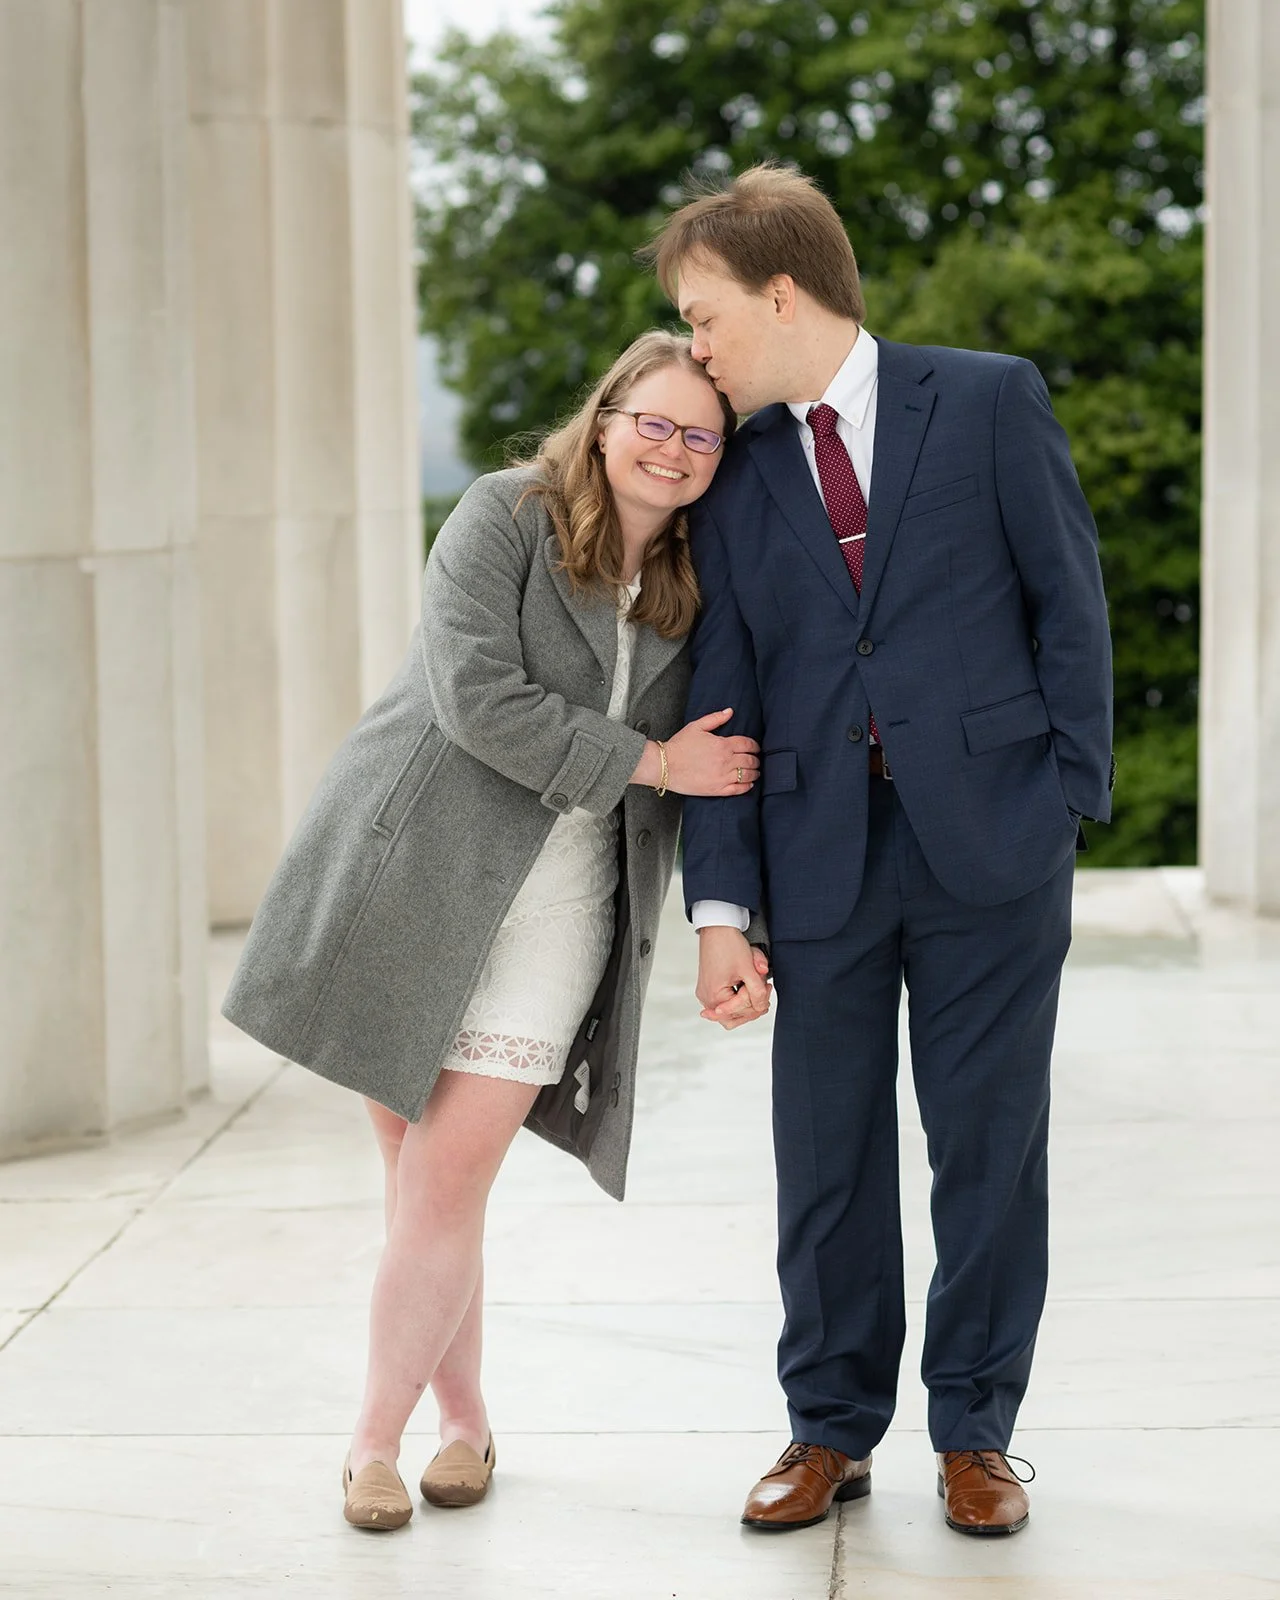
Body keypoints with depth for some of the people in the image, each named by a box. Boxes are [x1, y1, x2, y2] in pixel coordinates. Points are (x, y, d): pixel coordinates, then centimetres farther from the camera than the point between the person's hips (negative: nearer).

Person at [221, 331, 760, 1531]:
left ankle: (377, 1438, 5)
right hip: (414, 870, -2)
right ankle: (463, 1417, 20)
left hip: (557, 900, 2)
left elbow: (719, 760, 18)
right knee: (414, 1165, 2)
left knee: (450, 1177, -7)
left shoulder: (699, 585, 10)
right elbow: (476, 696, -16)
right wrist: (649, 761, -13)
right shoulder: (505, 517, -4)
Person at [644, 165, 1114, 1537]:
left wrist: (1070, 794, -6)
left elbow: (1069, 599, 2)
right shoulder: (735, 473, 9)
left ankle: (975, 1433, 19)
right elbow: (724, 695, 5)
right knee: (824, 1157, 7)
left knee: (989, 1144, 5)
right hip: (820, 852, 3)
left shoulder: (989, 402, 1)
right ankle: (832, 1429, 23)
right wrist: (721, 907, -2)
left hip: (987, 844, -3)